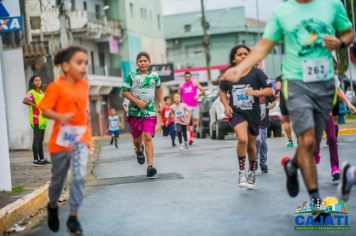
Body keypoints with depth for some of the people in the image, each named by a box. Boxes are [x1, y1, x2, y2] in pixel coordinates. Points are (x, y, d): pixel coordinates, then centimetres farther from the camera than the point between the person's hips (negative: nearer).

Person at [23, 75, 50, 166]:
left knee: (40, 140, 14)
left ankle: (42, 159, 21)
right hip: (36, 119, -9)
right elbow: (24, 100, -29)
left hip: (42, 119, 9)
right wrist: (34, 105, -21)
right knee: (36, 139, -6)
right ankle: (35, 160, -2)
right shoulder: (32, 92, -11)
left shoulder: (41, 92, 16)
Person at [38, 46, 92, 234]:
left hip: (80, 137, 3)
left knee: (79, 176, -11)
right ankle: (53, 206, 40)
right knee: (58, 178, 13)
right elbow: (44, 110, -12)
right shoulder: (56, 86, -12)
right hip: (61, 138, -3)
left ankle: (73, 216, -1)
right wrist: (60, 117, -30)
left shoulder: (84, 85, 6)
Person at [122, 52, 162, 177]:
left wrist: (159, 102, 19)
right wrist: (137, 101, -16)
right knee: (137, 137, 13)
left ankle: (150, 166, -16)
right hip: (134, 111, 0)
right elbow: (125, 91, -5)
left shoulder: (155, 75, 4)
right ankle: (139, 151, 49)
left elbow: (158, 88, 22)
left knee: (148, 137, -13)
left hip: (150, 111, 0)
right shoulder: (131, 76, -5)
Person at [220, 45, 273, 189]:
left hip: (253, 113, 1)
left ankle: (252, 172, 39)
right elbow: (222, 92, 12)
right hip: (236, 112, -1)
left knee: (251, 145, 13)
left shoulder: (256, 73, -8)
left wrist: (256, 92, -24)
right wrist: (226, 106, -3)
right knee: (242, 139, -26)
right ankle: (241, 172, -7)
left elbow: (270, 90, -8)